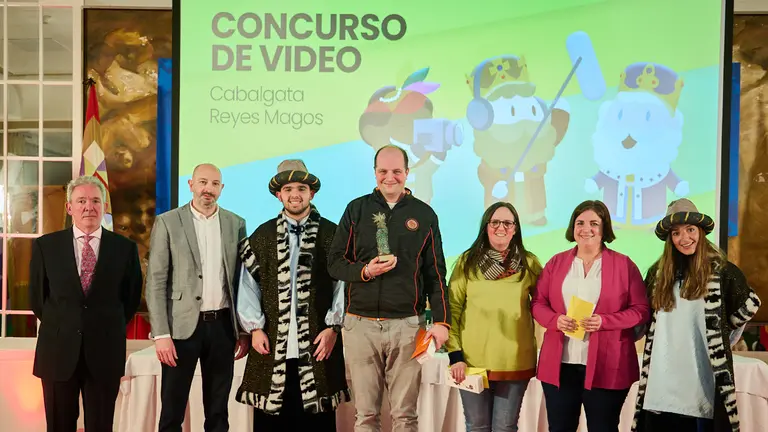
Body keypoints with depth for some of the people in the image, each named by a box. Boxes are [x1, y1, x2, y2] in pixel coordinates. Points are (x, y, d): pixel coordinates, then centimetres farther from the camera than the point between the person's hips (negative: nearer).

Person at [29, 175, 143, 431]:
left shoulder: (125, 248, -1)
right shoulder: (45, 246, 1)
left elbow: (132, 298, 8)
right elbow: (37, 297, 9)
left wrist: (110, 329, 9)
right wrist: (60, 327, 10)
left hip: (105, 353, 0)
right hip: (58, 351, 1)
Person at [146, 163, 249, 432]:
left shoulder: (236, 224, 6)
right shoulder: (168, 222, -1)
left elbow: (242, 280, 9)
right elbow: (156, 282, -4)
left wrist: (244, 330, 6)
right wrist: (161, 334, -11)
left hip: (223, 325, 3)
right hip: (182, 325, -2)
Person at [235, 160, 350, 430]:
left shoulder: (332, 234, 3)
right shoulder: (262, 235, 9)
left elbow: (343, 284, -1)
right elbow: (249, 285, 7)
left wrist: (333, 327, -8)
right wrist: (255, 327, -2)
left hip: (317, 345, -1)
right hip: (272, 343, 1)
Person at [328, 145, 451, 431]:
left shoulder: (424, 214, 7)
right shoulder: (357, 209, 7)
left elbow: (435, 273, 7)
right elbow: (334, 262, 7)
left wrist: (441, 320, 0)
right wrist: (364, 271, -12)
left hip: (407, 324, 0)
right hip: (361, 324, 1)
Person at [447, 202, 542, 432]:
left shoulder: (529, 263, 1)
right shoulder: (467, 262, 0)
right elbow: (452, 308, -1)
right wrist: (454, 354, -7)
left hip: (515, 363, 0)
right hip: (473, 361, 0)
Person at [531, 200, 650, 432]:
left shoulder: (623, 264, 0)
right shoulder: (556, 262, 8)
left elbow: (641, 310, -1)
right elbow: (537, 303, 9)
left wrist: (604, 322, -16)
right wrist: (555, 320, -12)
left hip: (606, 367, -2)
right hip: (559, 365, 3)